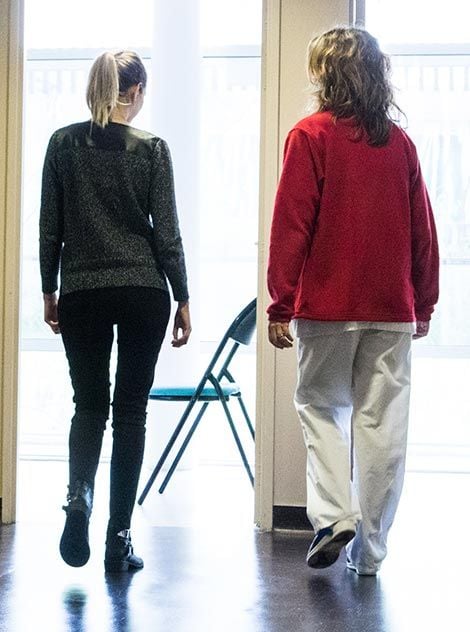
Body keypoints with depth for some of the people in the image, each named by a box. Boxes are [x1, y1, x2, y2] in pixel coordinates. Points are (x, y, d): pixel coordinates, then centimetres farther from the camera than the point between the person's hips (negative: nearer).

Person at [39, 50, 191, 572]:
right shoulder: (151, 148, -4)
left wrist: (49, 290, 13)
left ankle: (79, 495, -13)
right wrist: (182, 299, 4)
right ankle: (119, 540, 7)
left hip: (81, 293, 2)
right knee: (130, 410, 6)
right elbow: (166, 232, -4)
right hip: (143, 290, -1)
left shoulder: (63, 143, 1)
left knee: (89, 404, 14)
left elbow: (49, 226, 3)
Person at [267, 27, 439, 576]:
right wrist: (423, 304, 17)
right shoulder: (400, 142, 7)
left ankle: (333, 514, -4)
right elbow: (422, 229, 10)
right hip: (392, 310, 3)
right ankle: (369, 549, 11)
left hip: (327, 306, -3)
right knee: (382, 423, 6)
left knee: (321, 406, 13)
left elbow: (291, 225, -9)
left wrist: (280, 304, -5)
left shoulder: (310, 135, -5)